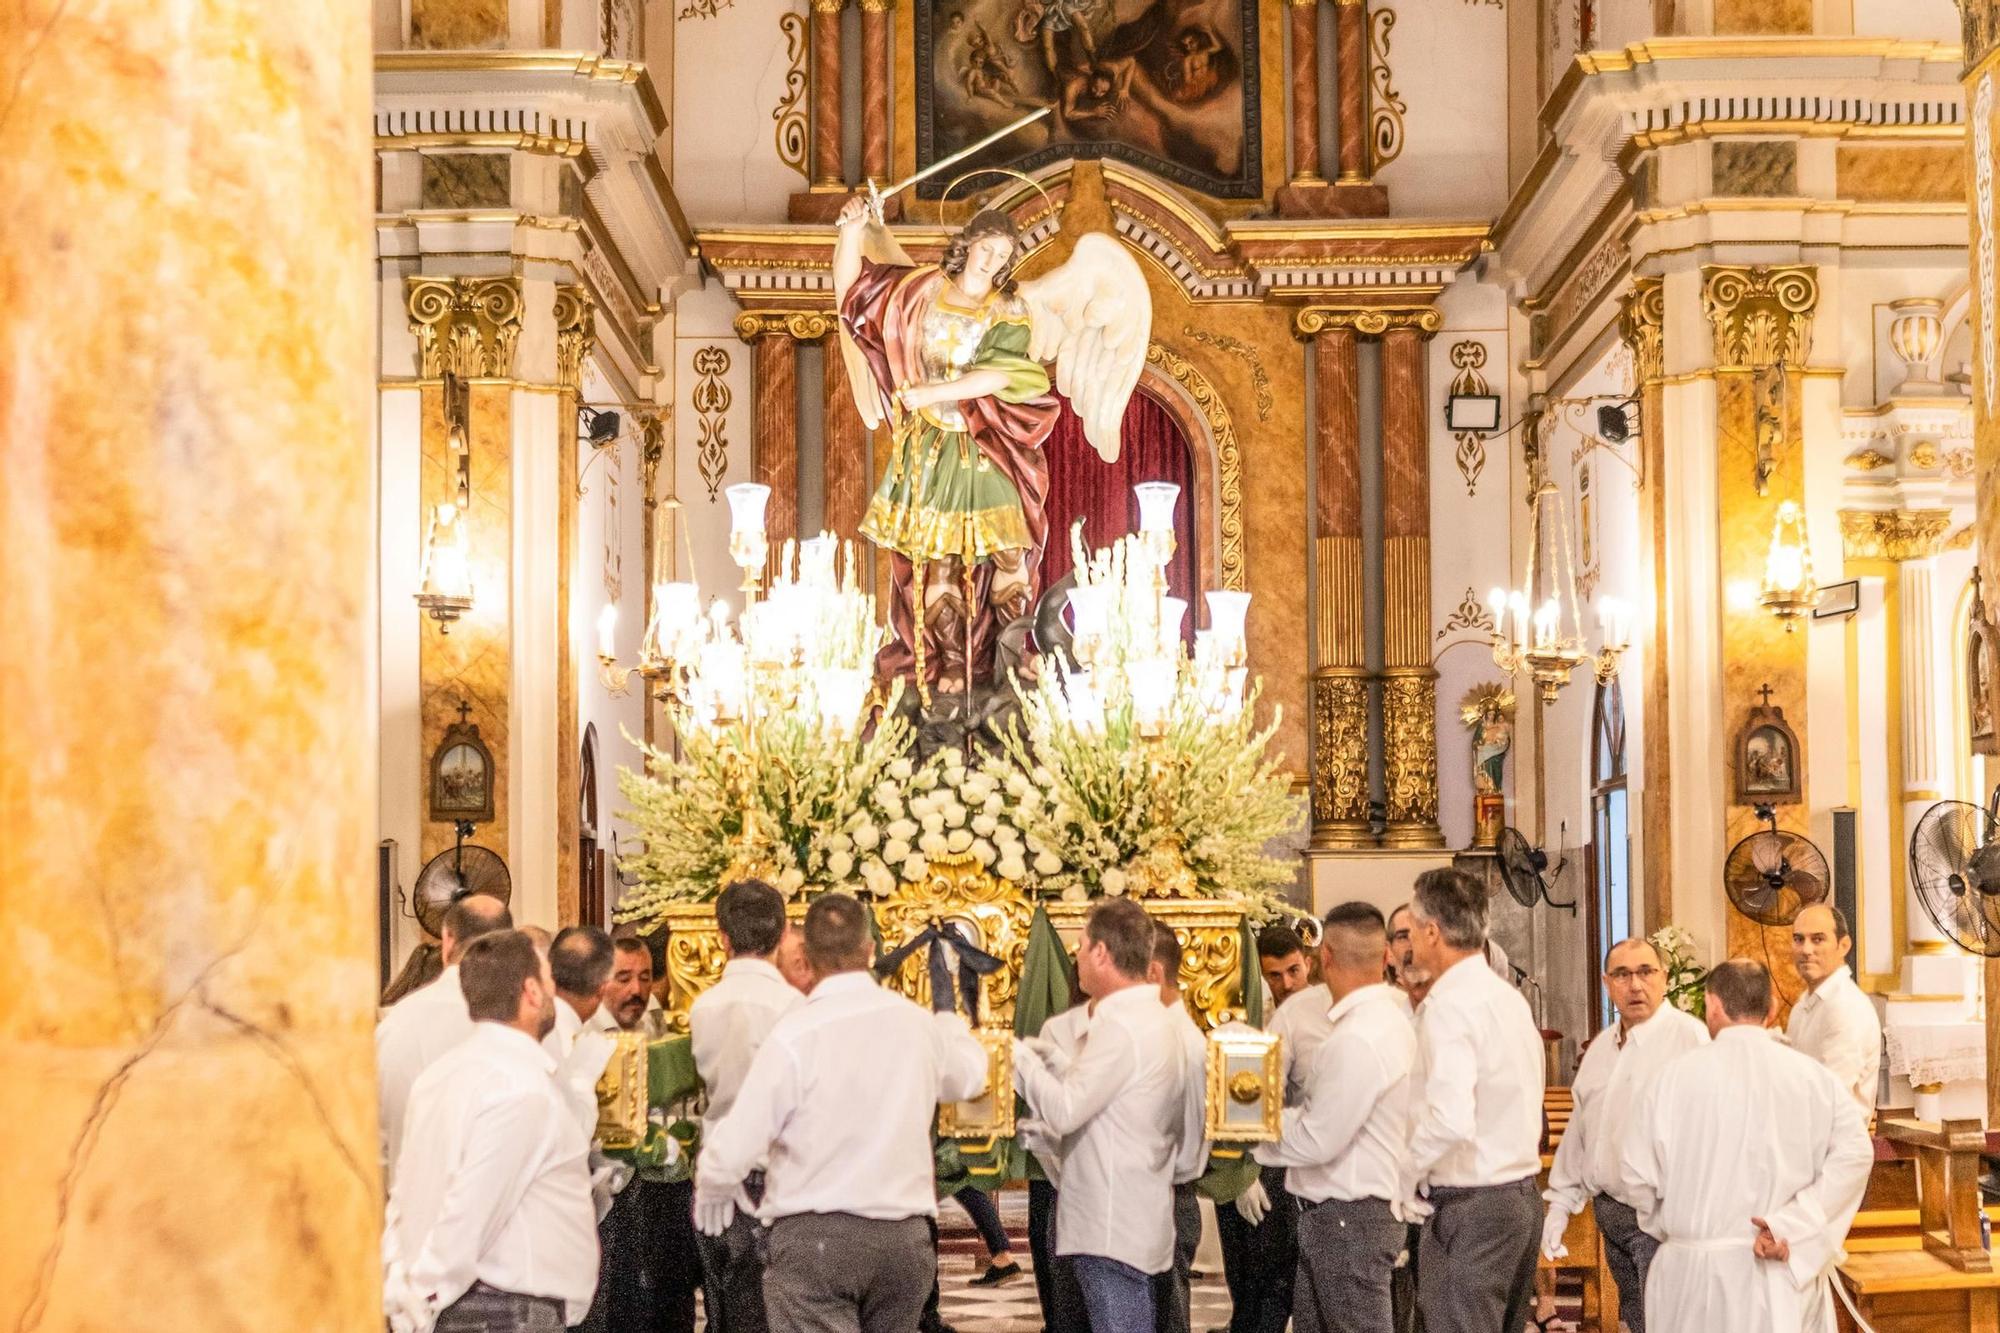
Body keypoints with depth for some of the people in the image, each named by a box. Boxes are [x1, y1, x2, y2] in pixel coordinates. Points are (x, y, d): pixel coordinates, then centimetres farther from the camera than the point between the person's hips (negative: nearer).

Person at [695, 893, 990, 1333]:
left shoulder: (795, 1032, -13)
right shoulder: (918, 1023, 3)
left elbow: (735, 1147, -12)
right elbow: (970, 1075, 27)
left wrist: (711, 1187, 11)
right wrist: (951, 1020, 49)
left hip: (815, 1237, -5)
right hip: (905, 1238, 5)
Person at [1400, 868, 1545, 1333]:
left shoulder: (1449, 1005, -16)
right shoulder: (1509, 997, 12)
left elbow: (1449, 1121, -28)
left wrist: (1407, 1177, -13)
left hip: (1469, 1207, -9)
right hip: (1522, 1195, 9)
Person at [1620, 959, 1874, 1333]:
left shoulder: (1675, 1074, -5)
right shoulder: (1814, 1076, -1)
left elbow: (1637, 1175, -3)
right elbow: (1855, 1153, -13)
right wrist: (1790, 1225, -13)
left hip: (1693, 1273, -1)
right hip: (1786, 1271, 1)